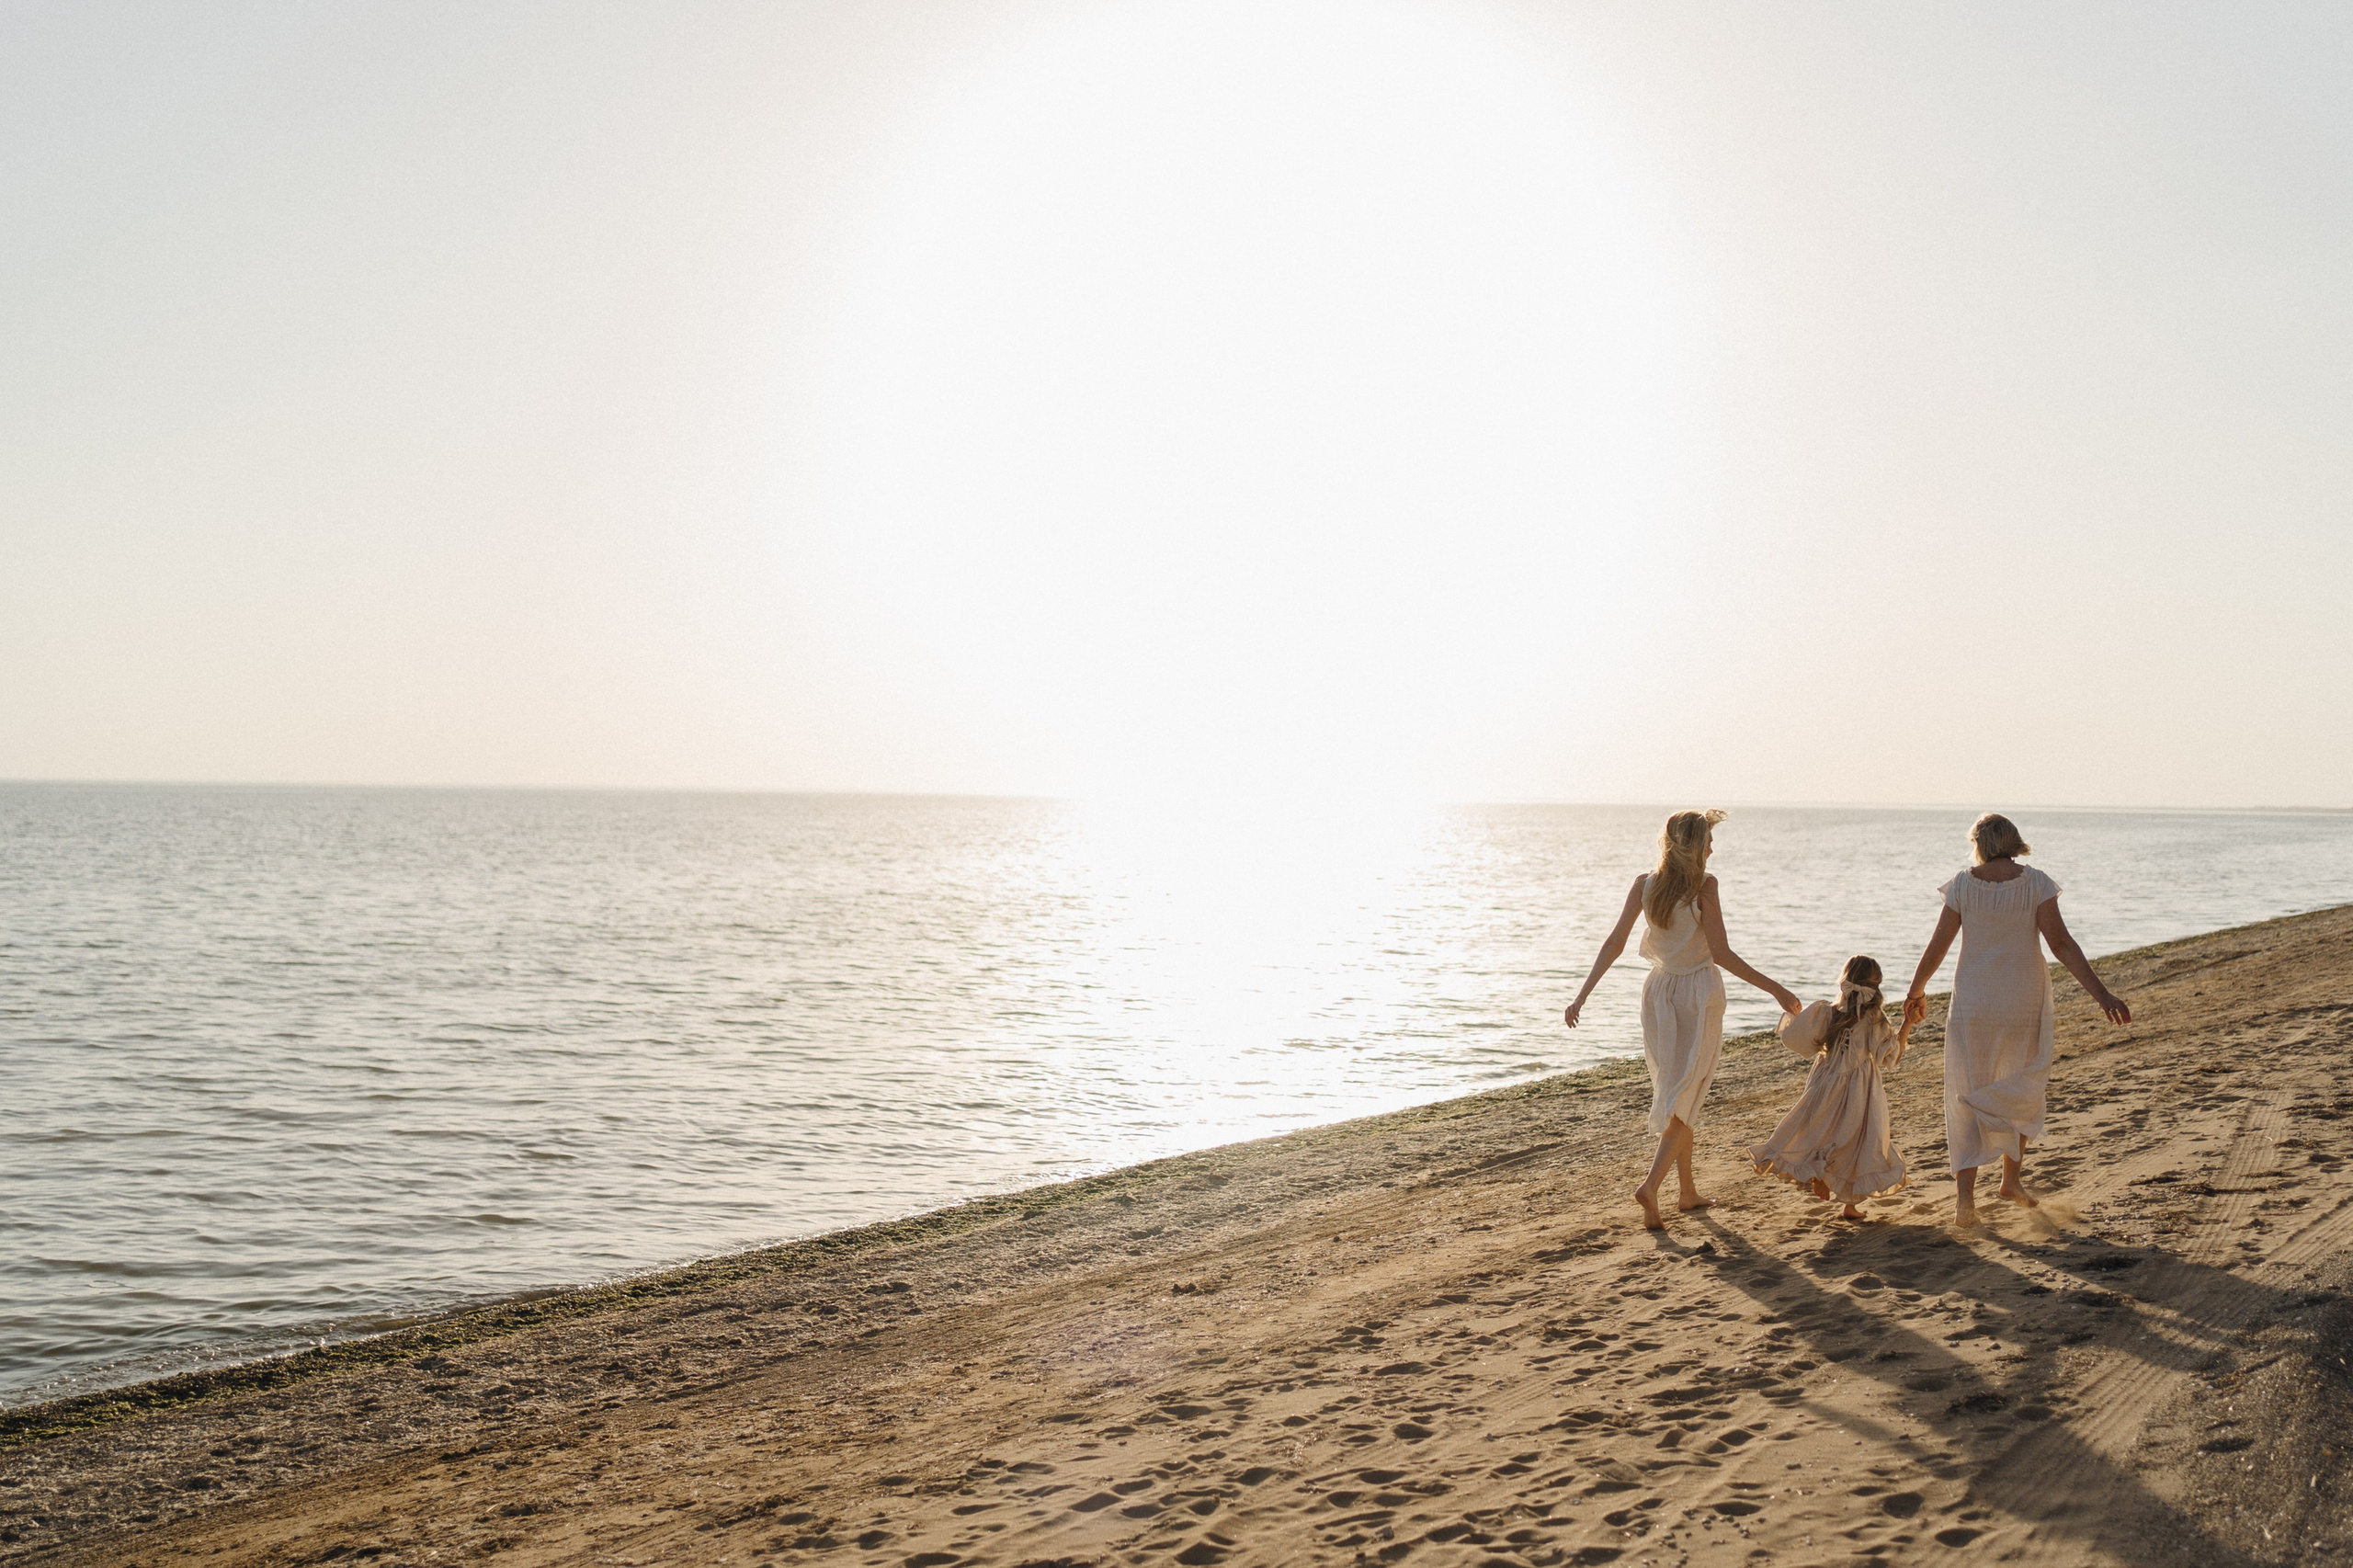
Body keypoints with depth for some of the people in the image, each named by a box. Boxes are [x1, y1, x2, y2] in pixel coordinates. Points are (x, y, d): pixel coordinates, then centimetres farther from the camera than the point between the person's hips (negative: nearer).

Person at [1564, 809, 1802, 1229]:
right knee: (1685, 1098, -2)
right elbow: (1721, 953, -15)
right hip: (1700, 993, -5)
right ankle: (1651, 1185, -19)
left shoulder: (1645, 885, -1)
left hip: (1659, 993, 5)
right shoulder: (1704, 886, -12)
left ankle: (1688, 1191, 24)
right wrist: (1775, 990, -10)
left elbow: (1614, 943, -6)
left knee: (1676, 1093, 17)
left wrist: (1582, 995, -4)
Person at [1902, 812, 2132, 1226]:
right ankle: (2012, 1177, 28)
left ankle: (1965, 1194, -5)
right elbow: (2061, 943, -13)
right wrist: (2101, 994, -14)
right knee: (2022, 1086, 23)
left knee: (1969, 1096, 6)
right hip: (2024, 1001, 0)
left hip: (1974, 1002, 0)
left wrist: (1916, 991, 15)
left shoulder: (1963, 885, -4)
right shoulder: (2036, 883, -6)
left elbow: (1937, 948, 0)